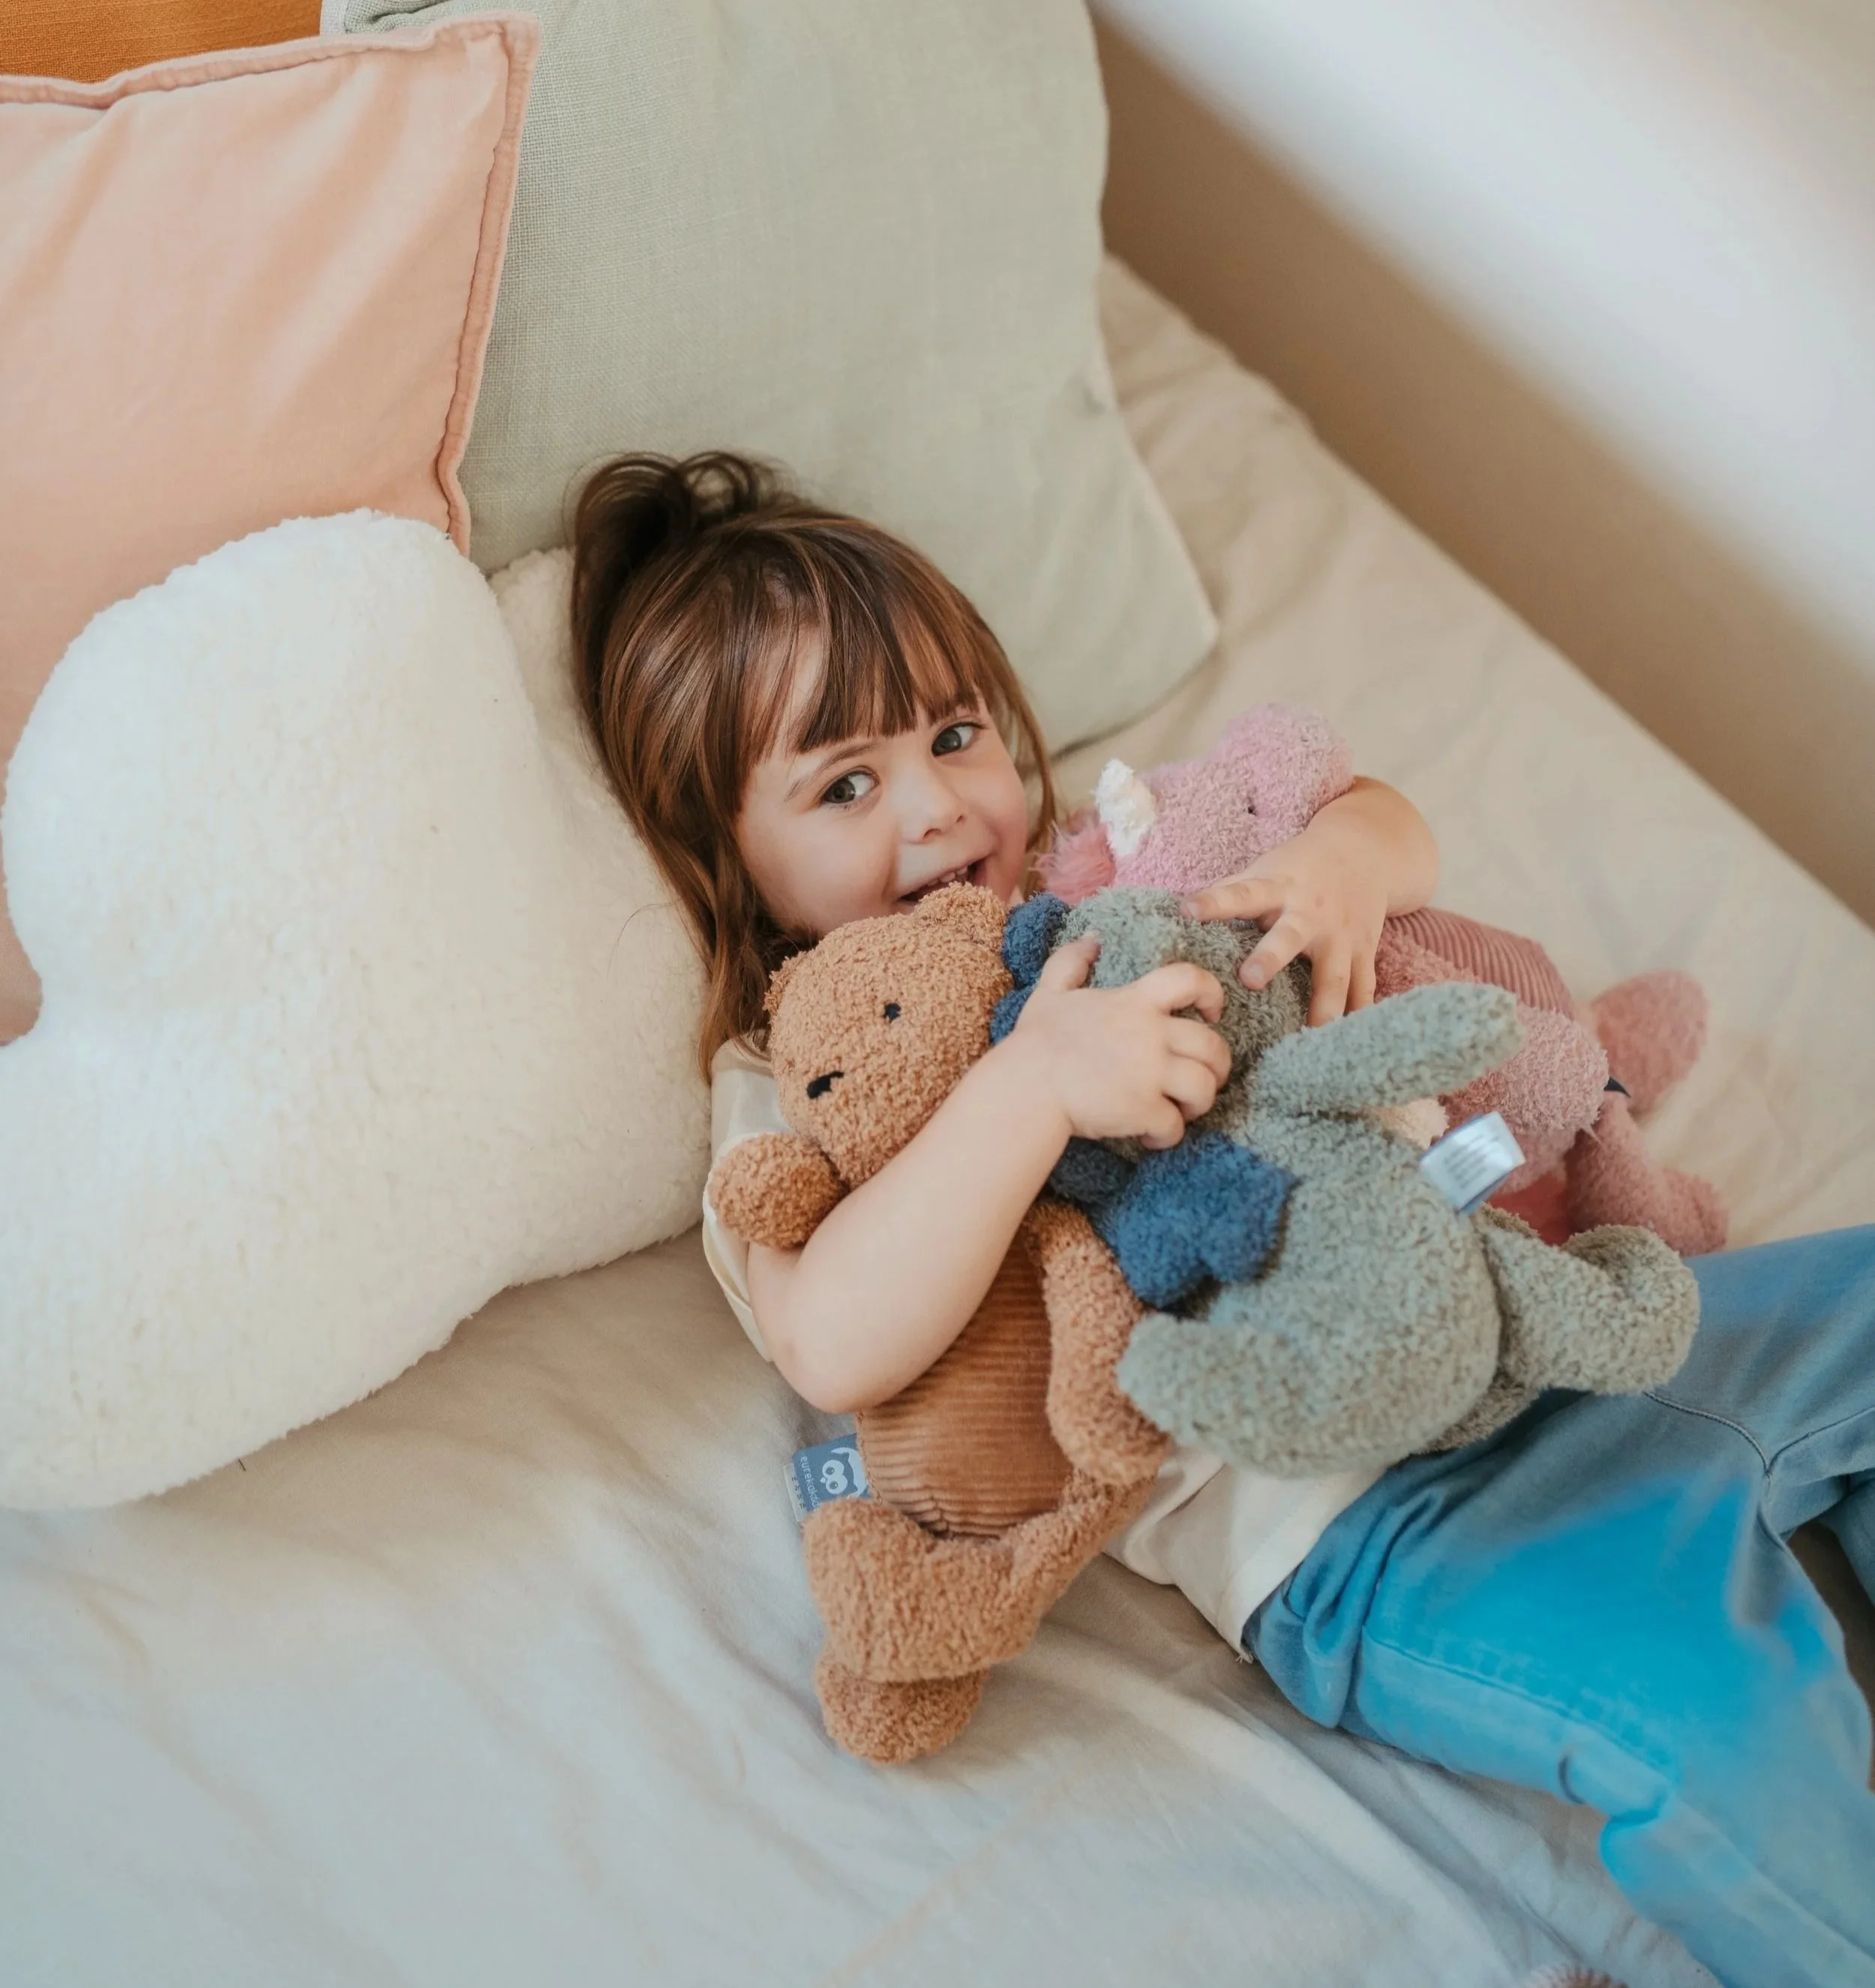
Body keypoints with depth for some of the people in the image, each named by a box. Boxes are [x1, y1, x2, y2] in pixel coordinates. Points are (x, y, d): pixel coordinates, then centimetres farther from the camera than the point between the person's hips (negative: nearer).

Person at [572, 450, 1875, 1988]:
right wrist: (1033, 1081, -33)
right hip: (1342, 1526, -7)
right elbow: (835, 1350, -24)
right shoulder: (789, 1094, -4)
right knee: (1715, 1728, -28)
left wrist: (1350, 855, -8)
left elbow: (1397, 831, 17)